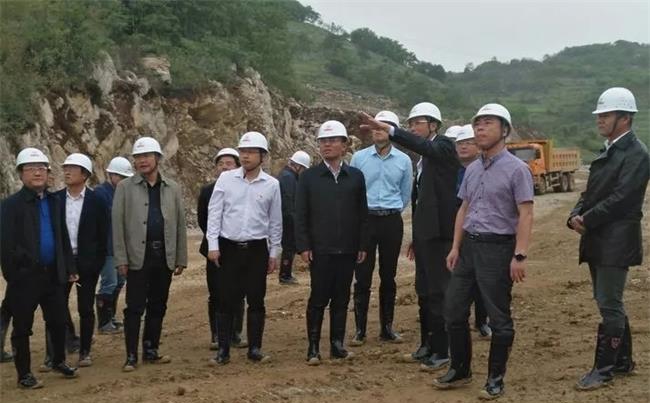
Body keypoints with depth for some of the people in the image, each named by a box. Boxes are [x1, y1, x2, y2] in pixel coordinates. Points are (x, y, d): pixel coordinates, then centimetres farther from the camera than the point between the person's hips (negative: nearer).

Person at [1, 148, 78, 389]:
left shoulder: (54, 202, 10)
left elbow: (63, 239, 13)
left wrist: (69, 268, 10)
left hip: (53, 274, 5)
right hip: (25, 277, -5)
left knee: (58, 322, 15)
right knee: (22, 328, 6)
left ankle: (59, 361, 35)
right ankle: (24, 374, 18)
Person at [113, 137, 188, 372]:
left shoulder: (173, 189, 7)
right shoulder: (125, 188, 0)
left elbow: (180, 225, 8)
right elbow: (118, 225, -3)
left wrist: (181, 259, 5)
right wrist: (121, 259, -8)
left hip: (164, 257, 3)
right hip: (138, 257, -3)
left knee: (158, 307, 10)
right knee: (135, 308, -1)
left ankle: (151, 351, 22)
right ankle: (131, 356, 7)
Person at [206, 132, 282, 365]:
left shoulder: (272, 184, 1)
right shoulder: (226, 179, 0)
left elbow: (275, 221, 8)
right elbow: (214, 212, 0)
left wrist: (274, 252, 8)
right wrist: (213, 245, -6)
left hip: (257, 249, 1)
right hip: (228, 248, 0)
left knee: (256, 301, 5)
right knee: (226, 301, 2)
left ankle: (254, 349, 16)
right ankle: (223, 350, 11)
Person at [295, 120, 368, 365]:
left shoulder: (356, 177, 7)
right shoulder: (309, 177, 2)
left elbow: (363, 214, 8)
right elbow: (300, 215, 0)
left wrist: (363, 246, 4)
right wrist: (303, 246, -6)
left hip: (347, 250, 2)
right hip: (320, 250, -2)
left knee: (341, 299, 8)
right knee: (318, 299, 1)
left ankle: (337, 345, 18)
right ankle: (313, 347, 9)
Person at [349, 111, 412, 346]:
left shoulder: (404, 161, 3)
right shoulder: (359, 158, 1)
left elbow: (405, 196, 12)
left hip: (392, 222, 1)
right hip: (365, 220, -1)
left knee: (388, 276, 8)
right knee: (362, 277, -1)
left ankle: (386, 328, 17)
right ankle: (360, 329, 6)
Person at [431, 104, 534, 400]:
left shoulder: (516, 169, -9)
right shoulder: (472, 169, 12)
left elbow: (526, 215, -13)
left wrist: (519, 256, -19)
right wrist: (455, 247, 10)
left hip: (497, 247, -7)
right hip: (469, 245, 7)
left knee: (499, 317, 3)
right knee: (454, 310, 10)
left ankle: (495, 379, 17)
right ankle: (460, 369, 26)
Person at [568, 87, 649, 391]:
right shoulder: (607, 151, 16)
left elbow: (620, 198, -20)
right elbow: (590, 192, 16)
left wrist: (587, 220, -14)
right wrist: (576, 215, -2)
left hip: (616, 242, -9)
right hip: (598, 241, 9)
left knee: (609, 306, -3)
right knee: (610, 304, 16)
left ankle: (604, 369, 5)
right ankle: (623, 361, 28)